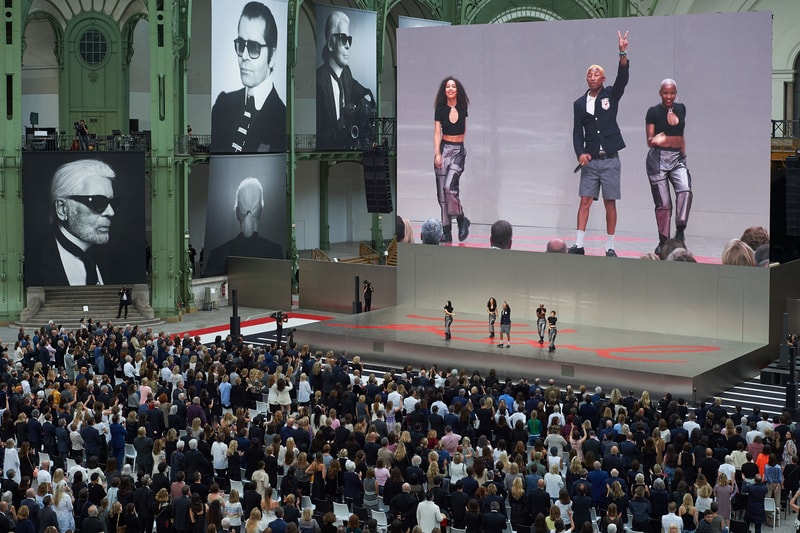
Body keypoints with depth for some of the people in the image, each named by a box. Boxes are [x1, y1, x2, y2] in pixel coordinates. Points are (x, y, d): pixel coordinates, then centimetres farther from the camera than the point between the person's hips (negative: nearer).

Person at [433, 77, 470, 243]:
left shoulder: (462, 107, 3)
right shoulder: (440, 109, 1)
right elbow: (437, 133, -1)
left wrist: (460, 144, 11)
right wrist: (437, 153, -11)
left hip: (459, 150, -1)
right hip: (444, 148, 1)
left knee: (450, 187, -20)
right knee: (442, 191, -1)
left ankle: (462, 220, 2)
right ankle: (447, 232, 4)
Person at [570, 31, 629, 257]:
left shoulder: (611, 95, 3)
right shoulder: (580, 103, 8)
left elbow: (622, 78, -14)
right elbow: (577, 132, 6)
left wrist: (623, 53, -28)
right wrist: (580, 153, -10)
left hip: (609, 160, -1)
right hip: (590, 160, 2)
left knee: (610, 203, 2)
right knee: (585, 201, -1)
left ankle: (610, 246, 8)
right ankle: (578, 244, 1)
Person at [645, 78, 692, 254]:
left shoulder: (681, 109, 10)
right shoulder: (653, 112, -2)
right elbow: (649, 140, -5)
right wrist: (654, 140, -27)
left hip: (677, 157, 3)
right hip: (658, 158, -3)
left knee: (685, 190, -24)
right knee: (663, 202, -1)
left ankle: (680, 231, -16)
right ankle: (663, 241, 10)